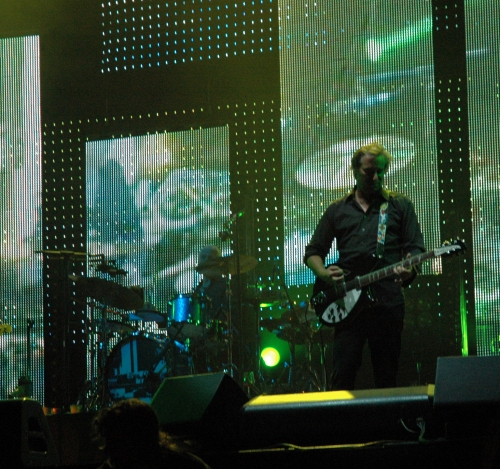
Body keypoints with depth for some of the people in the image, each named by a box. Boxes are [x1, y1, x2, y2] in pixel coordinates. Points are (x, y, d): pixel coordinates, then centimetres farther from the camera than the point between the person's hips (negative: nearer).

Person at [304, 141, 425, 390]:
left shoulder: (400, 206, 13)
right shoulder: (337, 210, 16)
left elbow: (415, 248, 8)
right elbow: (312, 252, 18)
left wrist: (409, 269, -14)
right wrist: (323, 273, -4)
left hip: (387, 301, -1)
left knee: (386, 377, 1)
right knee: (342, 376, -6)